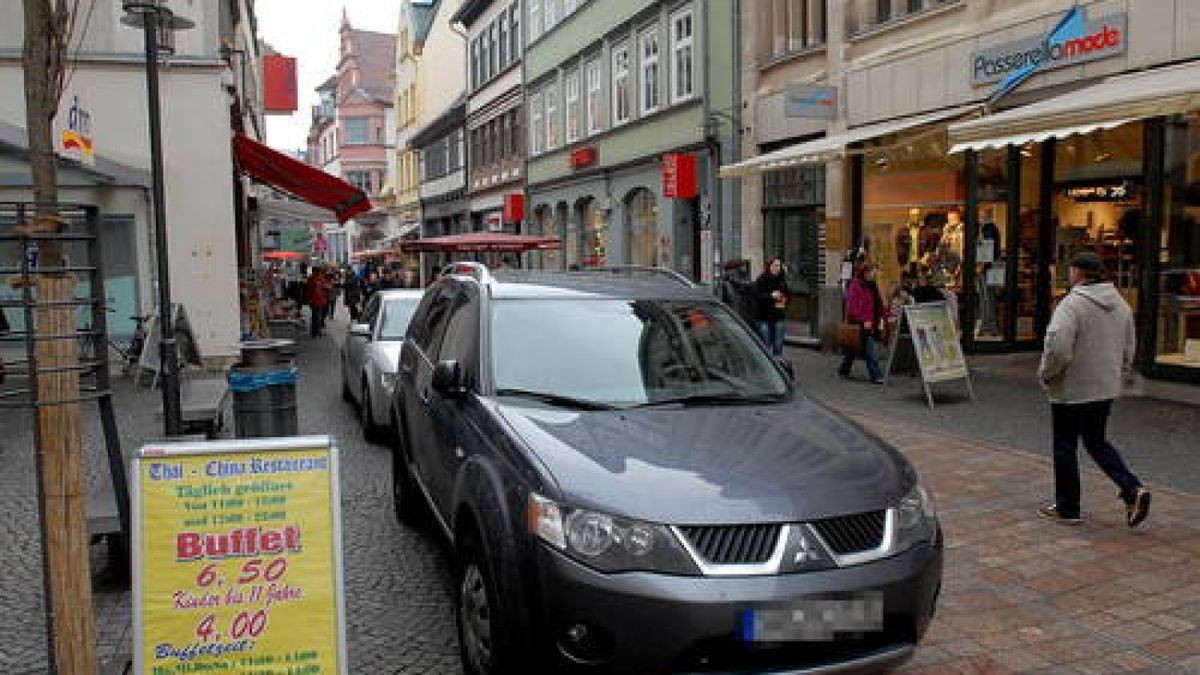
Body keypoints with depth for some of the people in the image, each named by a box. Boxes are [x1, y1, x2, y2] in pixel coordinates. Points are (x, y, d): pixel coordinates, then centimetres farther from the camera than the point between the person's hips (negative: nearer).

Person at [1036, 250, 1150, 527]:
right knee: (1097, 442, 22)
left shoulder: (1071, 304, -19)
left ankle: (1067, 509, 15)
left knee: (1065, 447, 6)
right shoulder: (1121, 304, 8)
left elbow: (1057, 349, -26)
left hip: (1072, 390, -8)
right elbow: (1128, 350, 14)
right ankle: (1133, 490, 7)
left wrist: (1045, 375, -10)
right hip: (1107, 390, 8)